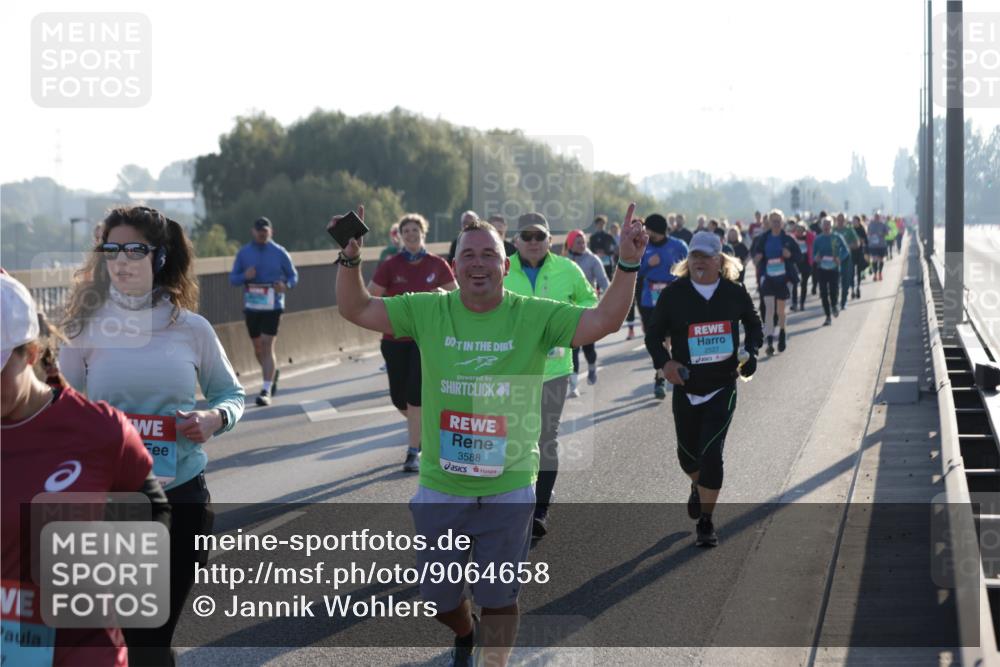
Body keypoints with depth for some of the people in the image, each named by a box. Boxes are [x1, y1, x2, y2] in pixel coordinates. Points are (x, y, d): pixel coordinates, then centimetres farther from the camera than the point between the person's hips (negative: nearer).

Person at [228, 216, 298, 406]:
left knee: (267, 346, -13)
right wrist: (245, 276, -17)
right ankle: (273, 373, 43)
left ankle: (266, 390, -13)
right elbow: (232, 279, 6)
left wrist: (286, 285, -16)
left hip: (273, 306, -3)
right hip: (251, 307, 3)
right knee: (258, 348, 14)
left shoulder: (280, 253, -1)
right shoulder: (243, 253, 4)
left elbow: (293, 275, 6)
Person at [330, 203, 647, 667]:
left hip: (508, 489, -2)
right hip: (440, 487, 2)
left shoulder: (534, 316, -10)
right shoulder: (429, 311, -5)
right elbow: (355, 310, -3)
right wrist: (350, 258, -19)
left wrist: (627, 265, -30)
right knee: (437, 595, 19)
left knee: (499, 596, 12)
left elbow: (604, 321, -17)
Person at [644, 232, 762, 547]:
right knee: (688, 452, 15)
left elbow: (753, 323, 15)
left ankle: (705, 523, 0)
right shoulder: (674, 294, -7)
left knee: (711, 452, -12)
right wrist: (664, 362, -17)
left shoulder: (735, 293, -4)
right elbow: (653, 333, 1)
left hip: (723, 388, -1)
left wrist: (751, 352, -3)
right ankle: (698, 487, 52)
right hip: (686, 388, 1)